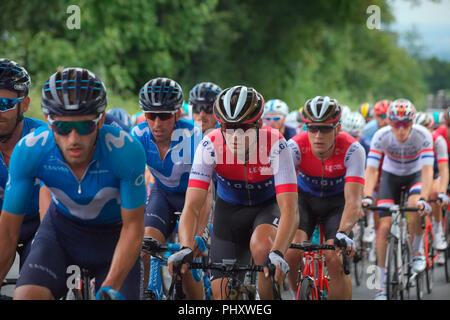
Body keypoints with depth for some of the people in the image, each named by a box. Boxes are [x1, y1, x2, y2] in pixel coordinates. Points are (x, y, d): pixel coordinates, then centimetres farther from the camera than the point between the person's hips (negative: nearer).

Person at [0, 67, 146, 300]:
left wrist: (111, 287, -34)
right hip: (62, 227, 1)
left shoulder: (127, 151, -32)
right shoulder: (28, 150, -27)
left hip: (114, 231, 0)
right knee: (26, 296, -23)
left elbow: (133, 227, -23)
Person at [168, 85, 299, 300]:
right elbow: (191, 207, -31)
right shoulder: (210, 146, -27)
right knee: (223, 293, -8)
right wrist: (186, 248, -49)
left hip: (268, 205, -2)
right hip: (229, 209, 2)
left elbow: (290, 209, -37)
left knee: (262, 248, -35)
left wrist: (277, 254, -53)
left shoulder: (274, 145, -31)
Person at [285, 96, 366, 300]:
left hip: (337, 201, -1)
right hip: (305, 198, 1)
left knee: (336, 260, -22)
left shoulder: (352, 150, -31)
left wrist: (343, 234, -56)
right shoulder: (295, 147, -29)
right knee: (292, 252, -23)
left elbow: (353, 202, -38)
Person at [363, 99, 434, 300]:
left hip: (415, 175, -1)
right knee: (384, 226, -12)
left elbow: (427, 170, -35)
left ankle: (418, 251, -5)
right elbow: (371, 169, -30)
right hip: (390, 176, 1)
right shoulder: (381, 136, -27)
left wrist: (424, 199, -48)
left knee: (416, 207, -34)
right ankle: (382, 287, -4)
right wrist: (367, 197, -45)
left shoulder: (423, 136, -29)